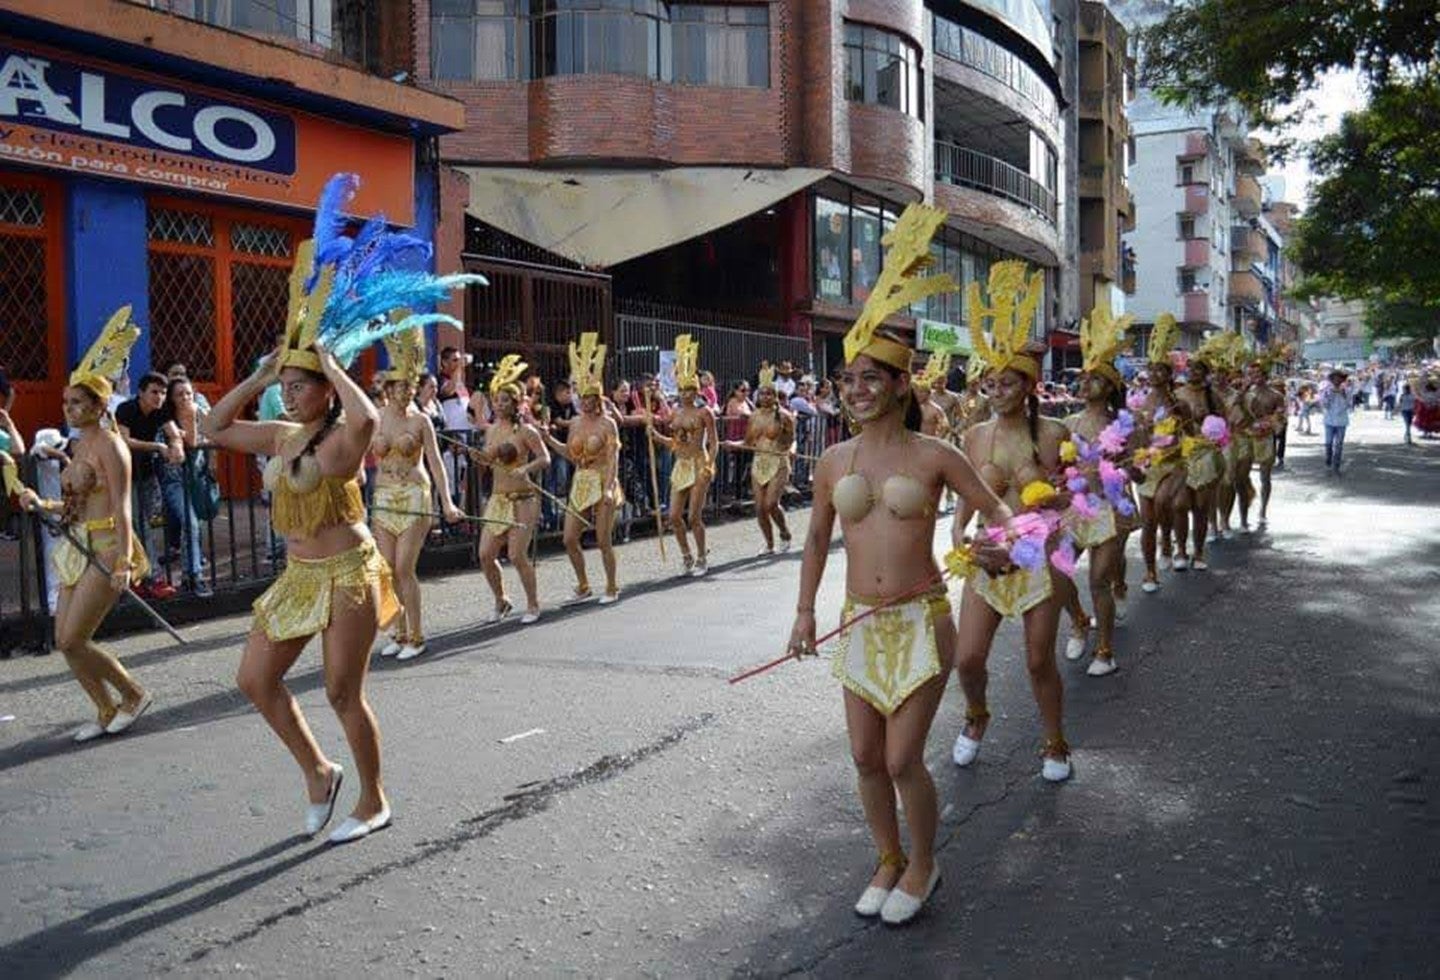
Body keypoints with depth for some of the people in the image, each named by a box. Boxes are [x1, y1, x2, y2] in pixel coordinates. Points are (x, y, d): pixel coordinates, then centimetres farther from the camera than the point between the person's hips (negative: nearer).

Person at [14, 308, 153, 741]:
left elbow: (121, 507, -20)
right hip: (78, 550, 9)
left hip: (105, 549, -9)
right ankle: (107, 712, 20)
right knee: (64, 640, 8)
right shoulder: (80, 445, 14)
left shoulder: (109, 445, -12)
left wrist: (124, 561, -27)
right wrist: (41, 503, 3)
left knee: (73, 640, -7)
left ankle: (134, 695, 10)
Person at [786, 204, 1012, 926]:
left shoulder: (934, 456, -6)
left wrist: (1002, 541, -16)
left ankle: (922, 865, 24)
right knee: (866, 758, 9)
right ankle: (888, 860, 33)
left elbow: (994, 508, 3)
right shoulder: (834, 460, 4)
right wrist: (804, 611, 14)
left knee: (903, 760, -2)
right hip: (860, 624, 4)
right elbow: (817, 538, 14)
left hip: (921, 621, -4)